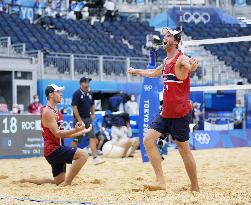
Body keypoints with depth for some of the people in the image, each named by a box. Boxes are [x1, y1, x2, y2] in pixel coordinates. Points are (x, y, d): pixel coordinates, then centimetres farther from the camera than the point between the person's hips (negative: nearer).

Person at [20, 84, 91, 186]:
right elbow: (57, 133, -22)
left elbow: (63, 134, 21)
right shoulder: (47, 112, -13)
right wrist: (75, 130, -34)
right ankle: (67, 183, -21)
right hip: (53, 150, -10)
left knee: (59, 182, 14)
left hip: (58, 149, 10)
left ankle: (27, 181, 22)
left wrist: (83, 131, 18)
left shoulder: (56, 112, 18)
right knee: (83, 155, -24)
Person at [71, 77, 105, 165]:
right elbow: (74, 108, -16)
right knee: (76, 139, 3)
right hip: (79, 119, -6)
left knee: (92, 137, -5)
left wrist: (93, 114, 7)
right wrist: (79, 120, -20)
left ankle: (95, 158, -10)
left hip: (88, 119, 6)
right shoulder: (77, 94, -10)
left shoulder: (89, 94, 11)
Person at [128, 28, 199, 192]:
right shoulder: (166, 61, 14)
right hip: (166, 113, 8)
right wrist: (137, 71, 48)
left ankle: (195, 187, 10)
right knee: (149, 140, -3)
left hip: (180, 113, -8)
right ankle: (161, 181, -5)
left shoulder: (181, 59, -13)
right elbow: (154, 73, 36)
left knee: (184, 150, -1)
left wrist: (191, 68, -61)